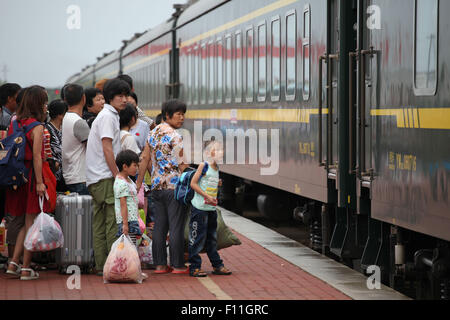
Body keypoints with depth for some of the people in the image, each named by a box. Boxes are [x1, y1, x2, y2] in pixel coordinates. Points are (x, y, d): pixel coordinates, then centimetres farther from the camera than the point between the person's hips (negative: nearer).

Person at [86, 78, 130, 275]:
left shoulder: (110, 116, 20)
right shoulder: (108, 116, -10)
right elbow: (107, 149, -17)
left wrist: (118, 175, 21)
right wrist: (117, 176, -16)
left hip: (97, 178, 10)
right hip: (105, 177, -10)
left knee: (100, 222, 8)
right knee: (114, 222, -10)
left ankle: (102, 266, 9)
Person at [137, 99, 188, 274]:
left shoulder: (154, 132, 10)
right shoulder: (175, 137, -13)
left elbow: (145, 158, 12)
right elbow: (181, 164, -16)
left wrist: (139, 182, 17)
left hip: (157, 186, 7)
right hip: (174, 186, -7)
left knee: (159, 226, 9)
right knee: (176, 227, -2)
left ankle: (160, 264, 11)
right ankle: (178, 265, 1)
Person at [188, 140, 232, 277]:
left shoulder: (216, 168, 11)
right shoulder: (204, 165, -10)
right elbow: (193, 183, -13)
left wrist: (219, 184, 3)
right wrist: (207, 196, -17)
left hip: (211, 208, 8)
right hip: (200, 208, -8)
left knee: (212, 238, 15)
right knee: (198, 238, -4)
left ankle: (217, 265, 22)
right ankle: (195, 267, 2)